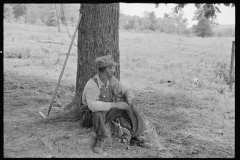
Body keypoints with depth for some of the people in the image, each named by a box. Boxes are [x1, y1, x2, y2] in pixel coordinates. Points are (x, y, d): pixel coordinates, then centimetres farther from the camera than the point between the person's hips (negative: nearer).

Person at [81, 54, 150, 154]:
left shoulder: (111, 80, -8)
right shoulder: (91, 84, -29)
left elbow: (126, 92, -2)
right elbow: (92, 105, -42)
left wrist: (129, 98, -28)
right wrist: (115, 105, -42)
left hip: (108, 112, 6)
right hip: (93, 116, -6)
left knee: (129, 108, -14)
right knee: (98, 112, -40)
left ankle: (136, 138, -5)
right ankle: (101, 139, -16)